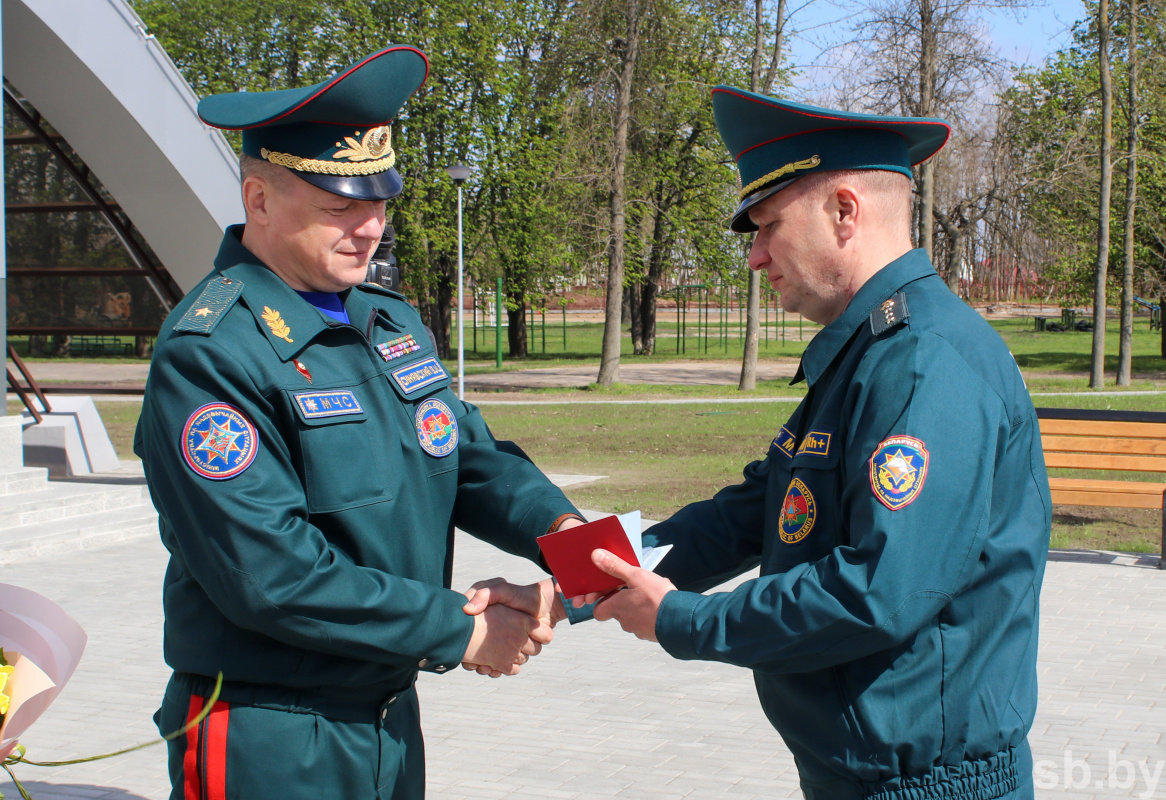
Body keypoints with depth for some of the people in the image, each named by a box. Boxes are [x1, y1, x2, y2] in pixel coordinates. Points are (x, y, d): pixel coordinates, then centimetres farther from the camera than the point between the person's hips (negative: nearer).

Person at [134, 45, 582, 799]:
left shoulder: (391, 320, 8)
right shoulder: (209, 353, -19)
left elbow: (471, 453, 8)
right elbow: (269, 574, -24)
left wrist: (558, 526, -14)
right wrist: (458, 631, -18)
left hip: (393, 723, 8)